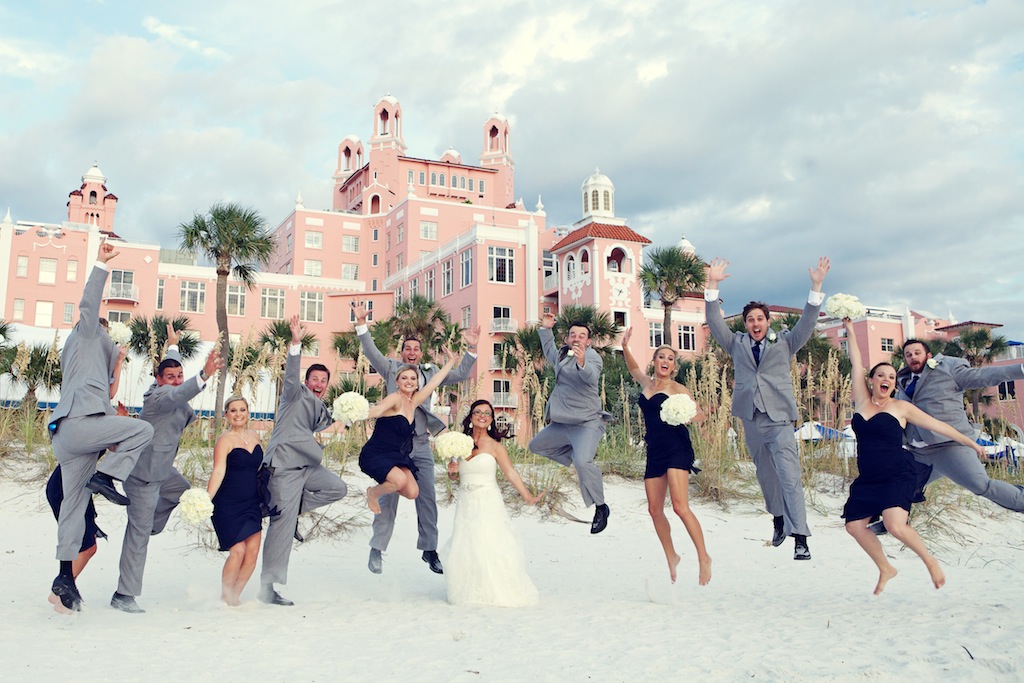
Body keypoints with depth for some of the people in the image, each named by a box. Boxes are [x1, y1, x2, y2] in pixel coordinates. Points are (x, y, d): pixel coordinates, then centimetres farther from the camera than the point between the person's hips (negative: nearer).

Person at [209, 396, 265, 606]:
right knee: (238, 551, -10)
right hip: (228, 504, -6)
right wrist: (206, 499, -27)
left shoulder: (255, 437, 11)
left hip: (252, 503, 6)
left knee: (253, 551, 0)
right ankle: (224, 597, 12)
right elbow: (218, 472, -17)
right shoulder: (225, 440, -8)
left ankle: (235, 596, 17)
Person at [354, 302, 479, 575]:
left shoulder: (431, 372, 13)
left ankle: (429, 550, 16)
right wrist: (361, 324, -18)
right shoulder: (391, 368, 6)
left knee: (427, 498, 5)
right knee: (388, 497, 0)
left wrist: (471, 349, -1)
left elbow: (460, 375, 11)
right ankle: (377, 550, 11)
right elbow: (371, 352, -6)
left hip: (421, 445, 3)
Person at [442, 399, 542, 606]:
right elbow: (453, 476, 17)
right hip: (466, 503, 4)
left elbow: (511, 474, -7)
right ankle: (469, 594, 15)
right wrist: (452, 471, -6)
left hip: (489, 503, -4)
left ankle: (497, 592, 7)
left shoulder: (495, 446, -4)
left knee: (490, 547, -8)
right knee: (462, 549, 1)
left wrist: (528, 496, -15)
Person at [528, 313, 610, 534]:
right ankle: (577, 455, 25)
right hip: (562, 422, 9)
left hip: (586, 422, -9)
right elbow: (550, 353, 35)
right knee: (536, 446, 21)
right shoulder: (563, 353, 11)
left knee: (583, 462, -29)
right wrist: (546, 330, 27)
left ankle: (601, 508, -12)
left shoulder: (593, 357, -14)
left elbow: (590, 376, -37)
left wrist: (582, 362, -58)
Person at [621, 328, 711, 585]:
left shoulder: (677, 389, -1)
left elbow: (700, 413, -5)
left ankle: (703, 557, -7)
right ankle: (671, 556, 23)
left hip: (676, 449, -6)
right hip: (654, 451, 6)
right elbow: (633, 368, 33)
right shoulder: (646, 384, 15)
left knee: (680, 506, -17)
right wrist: (625, 346, 20)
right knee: (655, 510, 6)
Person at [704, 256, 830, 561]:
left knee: (789, 477, -12)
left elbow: (807, 323, 0)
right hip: (751, 419, 3)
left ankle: (800, 538, -15)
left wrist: (816, 287, -9)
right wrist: (712, 285, -2)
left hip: (778, 419, -3)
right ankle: (778, 518, 34)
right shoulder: (737, 343, 14)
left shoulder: (784, 342, 10)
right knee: (765, 475, 14)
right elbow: (715, 322, 5)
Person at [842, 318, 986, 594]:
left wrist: (971, 443, 11)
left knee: (895, 525, -24)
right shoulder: (862, 401, 8)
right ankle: (886, 569, 25)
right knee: (855, 526, 1)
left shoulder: (900, 407, 1)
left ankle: (930, 561, 3)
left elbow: (938, 425, 8)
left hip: (898, 475, -5)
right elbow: (856, 363, 9)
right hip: (868, 479, 5)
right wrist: (850, 330, 12)